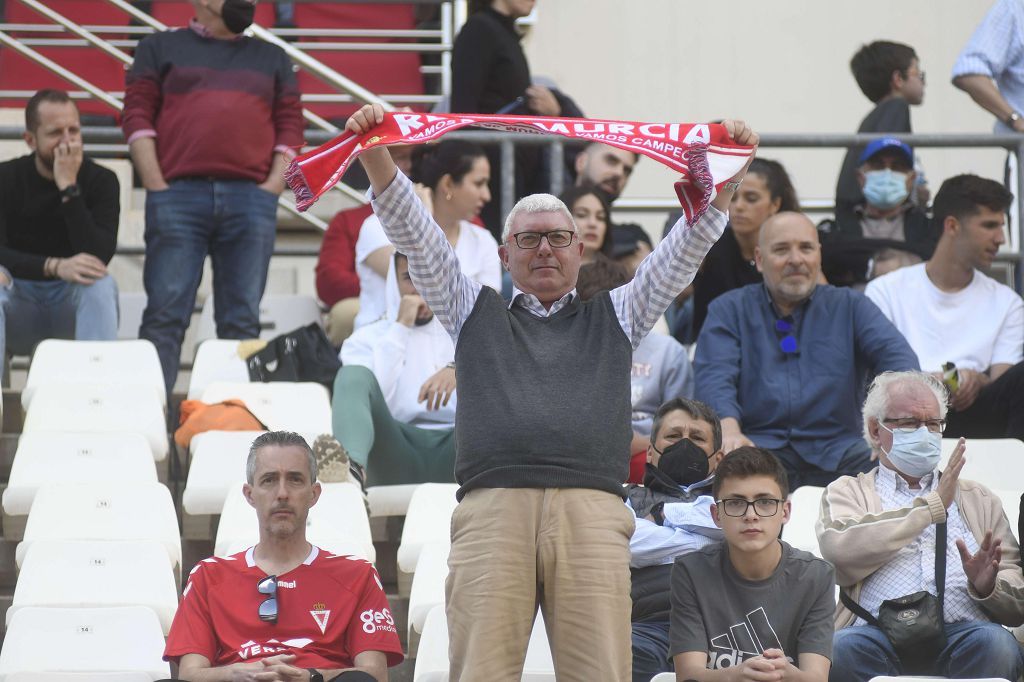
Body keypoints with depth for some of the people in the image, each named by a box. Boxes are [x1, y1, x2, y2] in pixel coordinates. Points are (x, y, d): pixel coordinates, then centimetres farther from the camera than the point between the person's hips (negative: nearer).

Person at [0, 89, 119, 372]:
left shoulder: (100, 180, -5)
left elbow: (98, 258, -20)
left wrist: (69, 188, -23)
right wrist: (55, 267, -34)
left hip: (72, 301, 0)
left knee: (101, 283, -31)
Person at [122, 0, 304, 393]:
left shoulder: (272, 59, 22)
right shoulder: (161, 48, 14)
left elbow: (290, 128, 14)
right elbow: (137, 117, 5)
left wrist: (272, 187, -1)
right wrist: (157, 187, -6)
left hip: (251, 199, 3)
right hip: (179, 195, -2)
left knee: (242, 321, -1)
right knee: (165, 315, -9)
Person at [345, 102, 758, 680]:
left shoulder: (615, 317, 28)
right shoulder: (477, 313, 28)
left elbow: (688, 248, 20)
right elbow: (414, 236, 18)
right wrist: (376, 155, 5)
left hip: (591, 515, 0)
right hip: (493, 509, 0)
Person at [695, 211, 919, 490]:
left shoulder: (850, 306, 21)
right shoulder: (729, 310, 17)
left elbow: (895, 354, 4)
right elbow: (714, 376, 1)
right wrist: (729, 429, -23)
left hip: (837, 455, 1)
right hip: (757, 449, -1)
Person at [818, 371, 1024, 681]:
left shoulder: (979, 500, 27)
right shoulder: (847, 493, 20)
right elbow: (840, 551, -6)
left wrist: (987, 585, -5)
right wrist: (933, 506, -1)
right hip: (878, 631, -2)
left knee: (996, 643, -33)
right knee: (843, 647, -36)